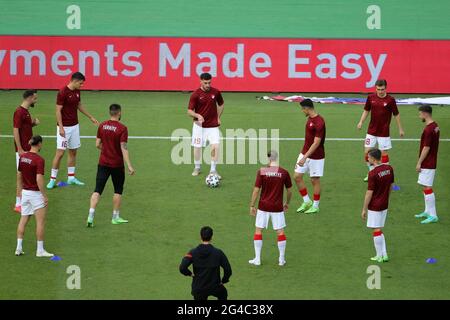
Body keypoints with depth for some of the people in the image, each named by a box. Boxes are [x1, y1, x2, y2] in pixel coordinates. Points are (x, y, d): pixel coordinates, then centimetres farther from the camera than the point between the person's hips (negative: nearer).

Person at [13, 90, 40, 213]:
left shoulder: (26, 111, 13)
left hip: (28, 149, 10)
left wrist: (34, 123, 4)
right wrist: (20, 150, -22)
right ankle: (18, 204, -3)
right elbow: (15, 131, -20)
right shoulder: (19, 112, -17)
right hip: (22, 149, -10)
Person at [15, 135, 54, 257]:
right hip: (36, 193, -7)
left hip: (25, 192, 7)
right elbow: (39, 179, -23)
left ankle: (19, 247, 12)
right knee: (40, 222, 2)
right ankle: (40, 250, 4)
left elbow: (19, 175, 11)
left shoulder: (23, 156, 2)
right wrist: (45, 196, -16)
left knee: (23, 220, 13)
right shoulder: (39, 160, -19)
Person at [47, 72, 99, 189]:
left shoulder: (77, 92, 6)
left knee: (73, 152, 11)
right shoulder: (63, 93, -18)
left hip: (74, 126, 8)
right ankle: (52, 179, -2)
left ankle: (71, 177, 20)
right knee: (60, 152, -8)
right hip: (64, 127, -8)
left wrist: (91, 117, 27)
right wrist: (61, 127, -22)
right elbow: (58, 111, -17)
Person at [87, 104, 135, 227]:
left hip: (103, 163, 3)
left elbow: (98, 144, 5)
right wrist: (129, 166, -17)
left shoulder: (102, 126, 0)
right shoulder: (122, 129, -14)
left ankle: (91, 216, -10)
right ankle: (115, 217, 20)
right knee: (118, 190, 15)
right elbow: (124, 148, -18)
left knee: (98, 190, 2)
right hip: (117, 165, -3)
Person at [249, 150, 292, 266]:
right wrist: (287, 203, 23)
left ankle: (257, 259, 10)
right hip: (277, 207, 1)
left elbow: (256, 190, -8)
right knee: (280, 232, 10)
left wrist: (252, 206, 1)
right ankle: (282, 259, 13)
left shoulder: (261, 172, -9)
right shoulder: (284, 173, -5)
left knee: (258, 230, 11)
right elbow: (289, 191, 5)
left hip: (263, 206, -1)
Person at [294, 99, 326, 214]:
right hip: (305, 153, 9)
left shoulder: (319, 122, -23)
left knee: (315, 180, 4)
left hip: (316, 156, -9)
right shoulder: (310, 119, 6)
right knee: (297, 176, 5)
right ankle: (306, 201, 19)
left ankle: (315, 206, 18)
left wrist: (305, 157, -27)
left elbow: (316, 143, -25)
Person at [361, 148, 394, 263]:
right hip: (384, 205, 7)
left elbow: (369, 193, -17)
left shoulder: (373, 173, -20)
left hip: (374, 206, -7)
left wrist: (364, 209, -10)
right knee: (379, 230, 17)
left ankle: (380, 256, 8)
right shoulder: (389, 169, 1)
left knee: (376, 230, 2)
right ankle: (384, 255, 15)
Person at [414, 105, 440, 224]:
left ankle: (433, 215, -7)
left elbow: (426, 148, -21)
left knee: (427, 188, -8)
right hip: (430, 163, 10)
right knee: (426, 187, 18)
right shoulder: (435, 126, 9)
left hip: (427, 164, -10)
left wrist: (419, 163, -14)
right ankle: (428, 211, 26)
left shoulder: (428, 130, -22)